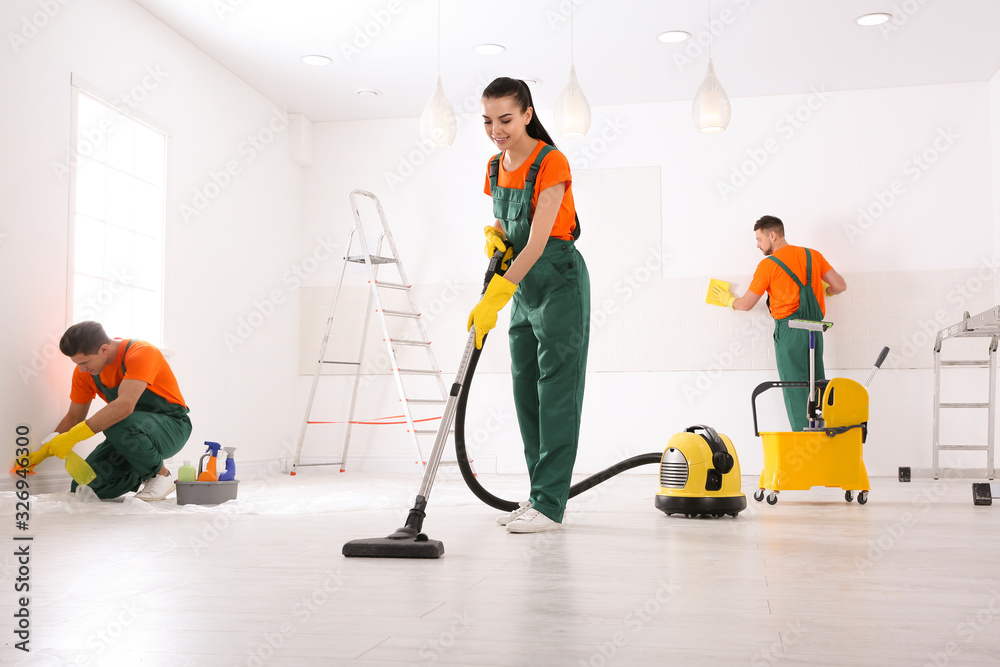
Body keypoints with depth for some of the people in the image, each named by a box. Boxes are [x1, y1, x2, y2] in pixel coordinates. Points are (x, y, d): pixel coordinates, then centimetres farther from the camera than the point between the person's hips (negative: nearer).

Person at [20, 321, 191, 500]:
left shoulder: (142, 353, -26)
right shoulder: (84, 371, -3)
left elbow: (125, 406, -39)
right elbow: (74, 417, 11)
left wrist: (73, 436, -39)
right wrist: (43, 452, 3)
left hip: (171, 426, -6)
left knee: (118, 425, -37)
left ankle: (160, 474, -13)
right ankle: (140, 476, 15)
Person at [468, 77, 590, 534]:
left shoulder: (550, 164, -17)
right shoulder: (496, 167, 7)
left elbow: (536, 244, -24)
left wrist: (494, 298, -29)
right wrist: (493, 235, -4)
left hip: (559, 282, -8)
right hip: (524, 287, 8)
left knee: (556, 391, -7)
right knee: (526, 391, 8)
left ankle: (549, 505, -3)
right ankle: (541, 497, 15)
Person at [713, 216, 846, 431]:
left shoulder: (769, 264, -4)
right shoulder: (813, 255, 10)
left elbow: (746, 304, 0)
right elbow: (840, 285, 8)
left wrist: (729, 300, 21)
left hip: (789, 330, -5)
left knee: (795, 390, -1)